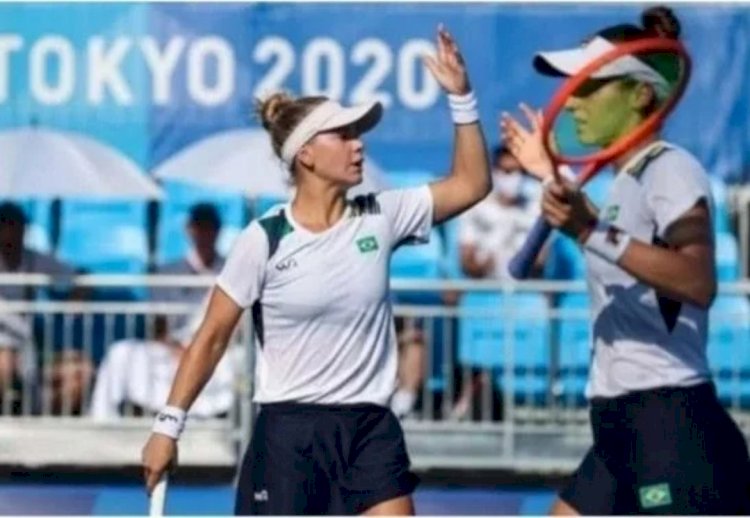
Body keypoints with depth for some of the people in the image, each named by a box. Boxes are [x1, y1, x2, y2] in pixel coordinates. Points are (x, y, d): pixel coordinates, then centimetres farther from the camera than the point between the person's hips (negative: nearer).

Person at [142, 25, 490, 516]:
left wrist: (462, 97, -5)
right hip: (289, 433, -3)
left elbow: (471, 184, 5)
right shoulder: (264, 239, -8)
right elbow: (212, 337, -2)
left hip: (370, 430, 3)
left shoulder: (381, 217, 2)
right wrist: (169, 425, -3)